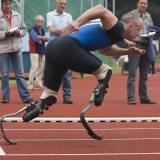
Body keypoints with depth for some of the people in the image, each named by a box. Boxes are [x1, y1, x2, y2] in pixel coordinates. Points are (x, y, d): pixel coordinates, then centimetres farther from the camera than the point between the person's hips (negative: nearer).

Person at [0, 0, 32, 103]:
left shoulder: (17, 16, 8)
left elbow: (23, 30, 13)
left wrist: (18, 32, -7)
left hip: (16, 48, 3)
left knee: (20, 74, 3)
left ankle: (25, 96, 2)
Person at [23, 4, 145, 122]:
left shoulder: (112, 31, 26)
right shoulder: (117, 29, -4)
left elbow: (105, 49, 43)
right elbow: (102, 10, -20)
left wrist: (128, 51, 33)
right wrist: (77, 23, -31)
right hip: (68, 48, -10)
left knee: (49, 94, 16)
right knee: (104, 72, -5)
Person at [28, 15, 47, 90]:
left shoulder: (42, 30, 16)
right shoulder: (32, 29, -5)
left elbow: (46, 38, 0)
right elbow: (35, 38, -21)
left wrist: (40, 38, -17)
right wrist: (42, 38, -17)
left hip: (42, 51, 7)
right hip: (34, 51, -7)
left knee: (41, 68, 7)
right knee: (34, 67, -16)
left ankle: (38, 83, 14)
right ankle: (30, 84, -15)